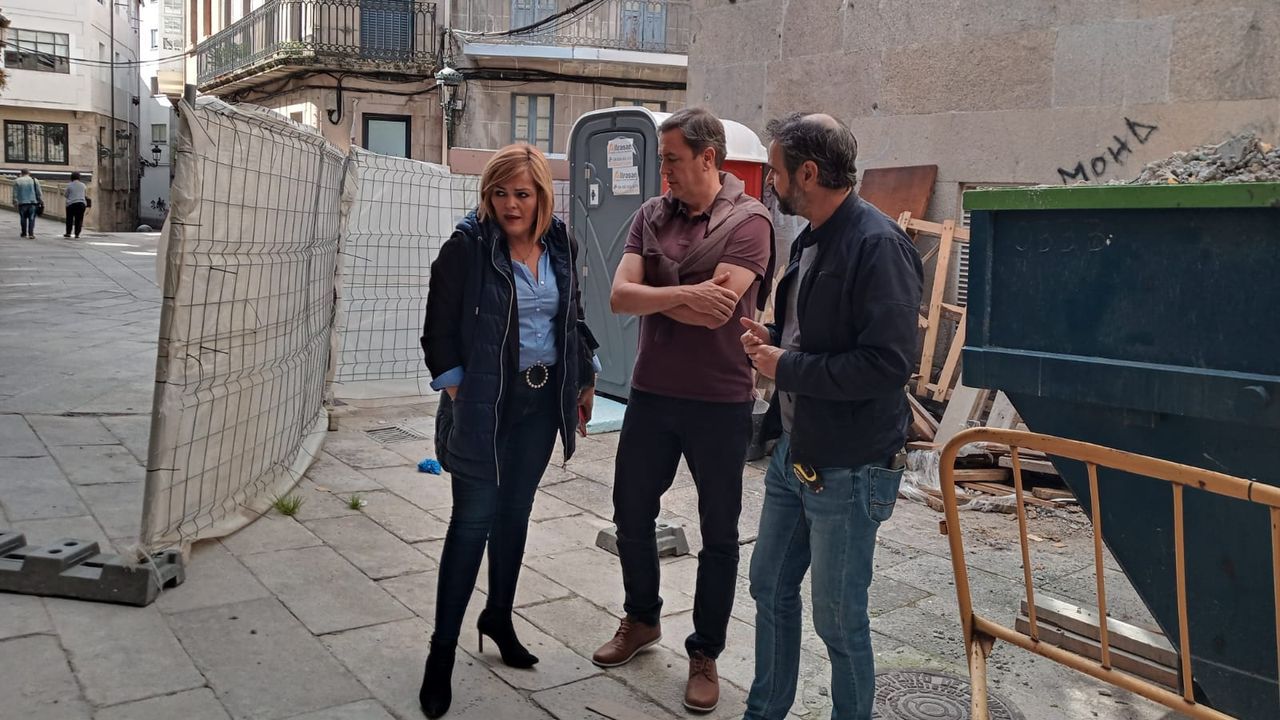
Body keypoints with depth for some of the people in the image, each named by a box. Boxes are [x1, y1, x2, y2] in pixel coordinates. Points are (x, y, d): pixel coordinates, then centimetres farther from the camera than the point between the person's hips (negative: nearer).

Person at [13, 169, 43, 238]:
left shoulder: (17, 181, 2)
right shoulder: (35, 181, 2)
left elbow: (15, 194, 1)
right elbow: (39, 193, 1)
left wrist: (15, 202, 6)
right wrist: (41, 201, 7)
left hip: (22, 202, 0)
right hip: (33, 202, 0)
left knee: (23, 218, 10)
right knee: (32, 218, 1)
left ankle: (24, 233, 17)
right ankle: (31, 233, -7)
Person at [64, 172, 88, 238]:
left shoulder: (69, 185, -2)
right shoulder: (83, 185, 5)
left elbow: (66, 195, 6)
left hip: (71, 203, -2)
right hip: (82, 203, 2)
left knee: (69, 219, 8)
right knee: (79, 219, 3)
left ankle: (68, 233, 13)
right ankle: (77, 233, 2)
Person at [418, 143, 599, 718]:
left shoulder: (560, 246, 4)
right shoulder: (468, 246, -11)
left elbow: (573, 318, 16)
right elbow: (439, 329, -8)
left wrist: (585, 377, 15)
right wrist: (456, 393, -12)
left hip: (542, 400, 5)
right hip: (485, 404, -5)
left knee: (515, 511, 16)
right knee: (474, 519, -1)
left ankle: (499, 617, 35)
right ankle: (443, 650, 11)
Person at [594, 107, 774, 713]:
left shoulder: (748, 221, -12)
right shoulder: (652, 215, 3)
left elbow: (716, 311, -24)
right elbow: (620, 297, -8)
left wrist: (651, 294, -12)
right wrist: (683, 294, -22)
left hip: (720, 402, -5)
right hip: (651, 394, 5)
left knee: (718, 533, 9)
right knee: (631, 515, 17)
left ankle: (705, 653, 26)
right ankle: (641, 619, 40)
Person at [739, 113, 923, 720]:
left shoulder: (878, 245, -20)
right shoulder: (810, 240, 10)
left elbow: (887, 363, -28)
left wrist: (786, 368, -19)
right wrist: (773, 339, 1)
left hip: (848, 469, -9)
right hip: (794, 452, 9)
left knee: (838, 620, 6)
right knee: (770, 589, 20)